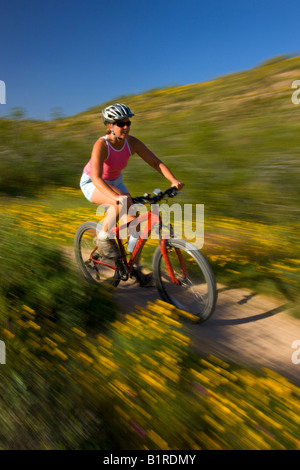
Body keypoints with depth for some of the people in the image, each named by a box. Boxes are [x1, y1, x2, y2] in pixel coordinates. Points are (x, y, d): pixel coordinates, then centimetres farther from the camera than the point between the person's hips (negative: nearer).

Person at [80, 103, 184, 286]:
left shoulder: (132, 142, -16)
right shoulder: (101, 145, -30)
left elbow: (156, 162, -17)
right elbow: (96, 178, -41)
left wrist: (174, 180, -33)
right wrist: (117, 197, -56)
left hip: (115, 182, 5)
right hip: (92, 184, -5)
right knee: (122, 203, -36)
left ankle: (134, 266, 10)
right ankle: (104, 238, -12)